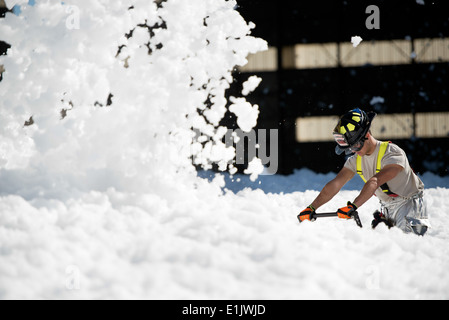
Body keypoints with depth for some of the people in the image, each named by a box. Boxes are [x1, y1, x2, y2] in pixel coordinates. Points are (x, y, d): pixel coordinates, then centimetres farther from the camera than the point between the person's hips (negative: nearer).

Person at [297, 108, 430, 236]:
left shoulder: (393, 153, -25)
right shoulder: (356, 160, -2)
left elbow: (375, 182, -38)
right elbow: (335, 184, -10)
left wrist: (353, 206, -50)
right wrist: (312, 208, -22)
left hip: (411, 204, -6)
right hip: (387, 207, 6)